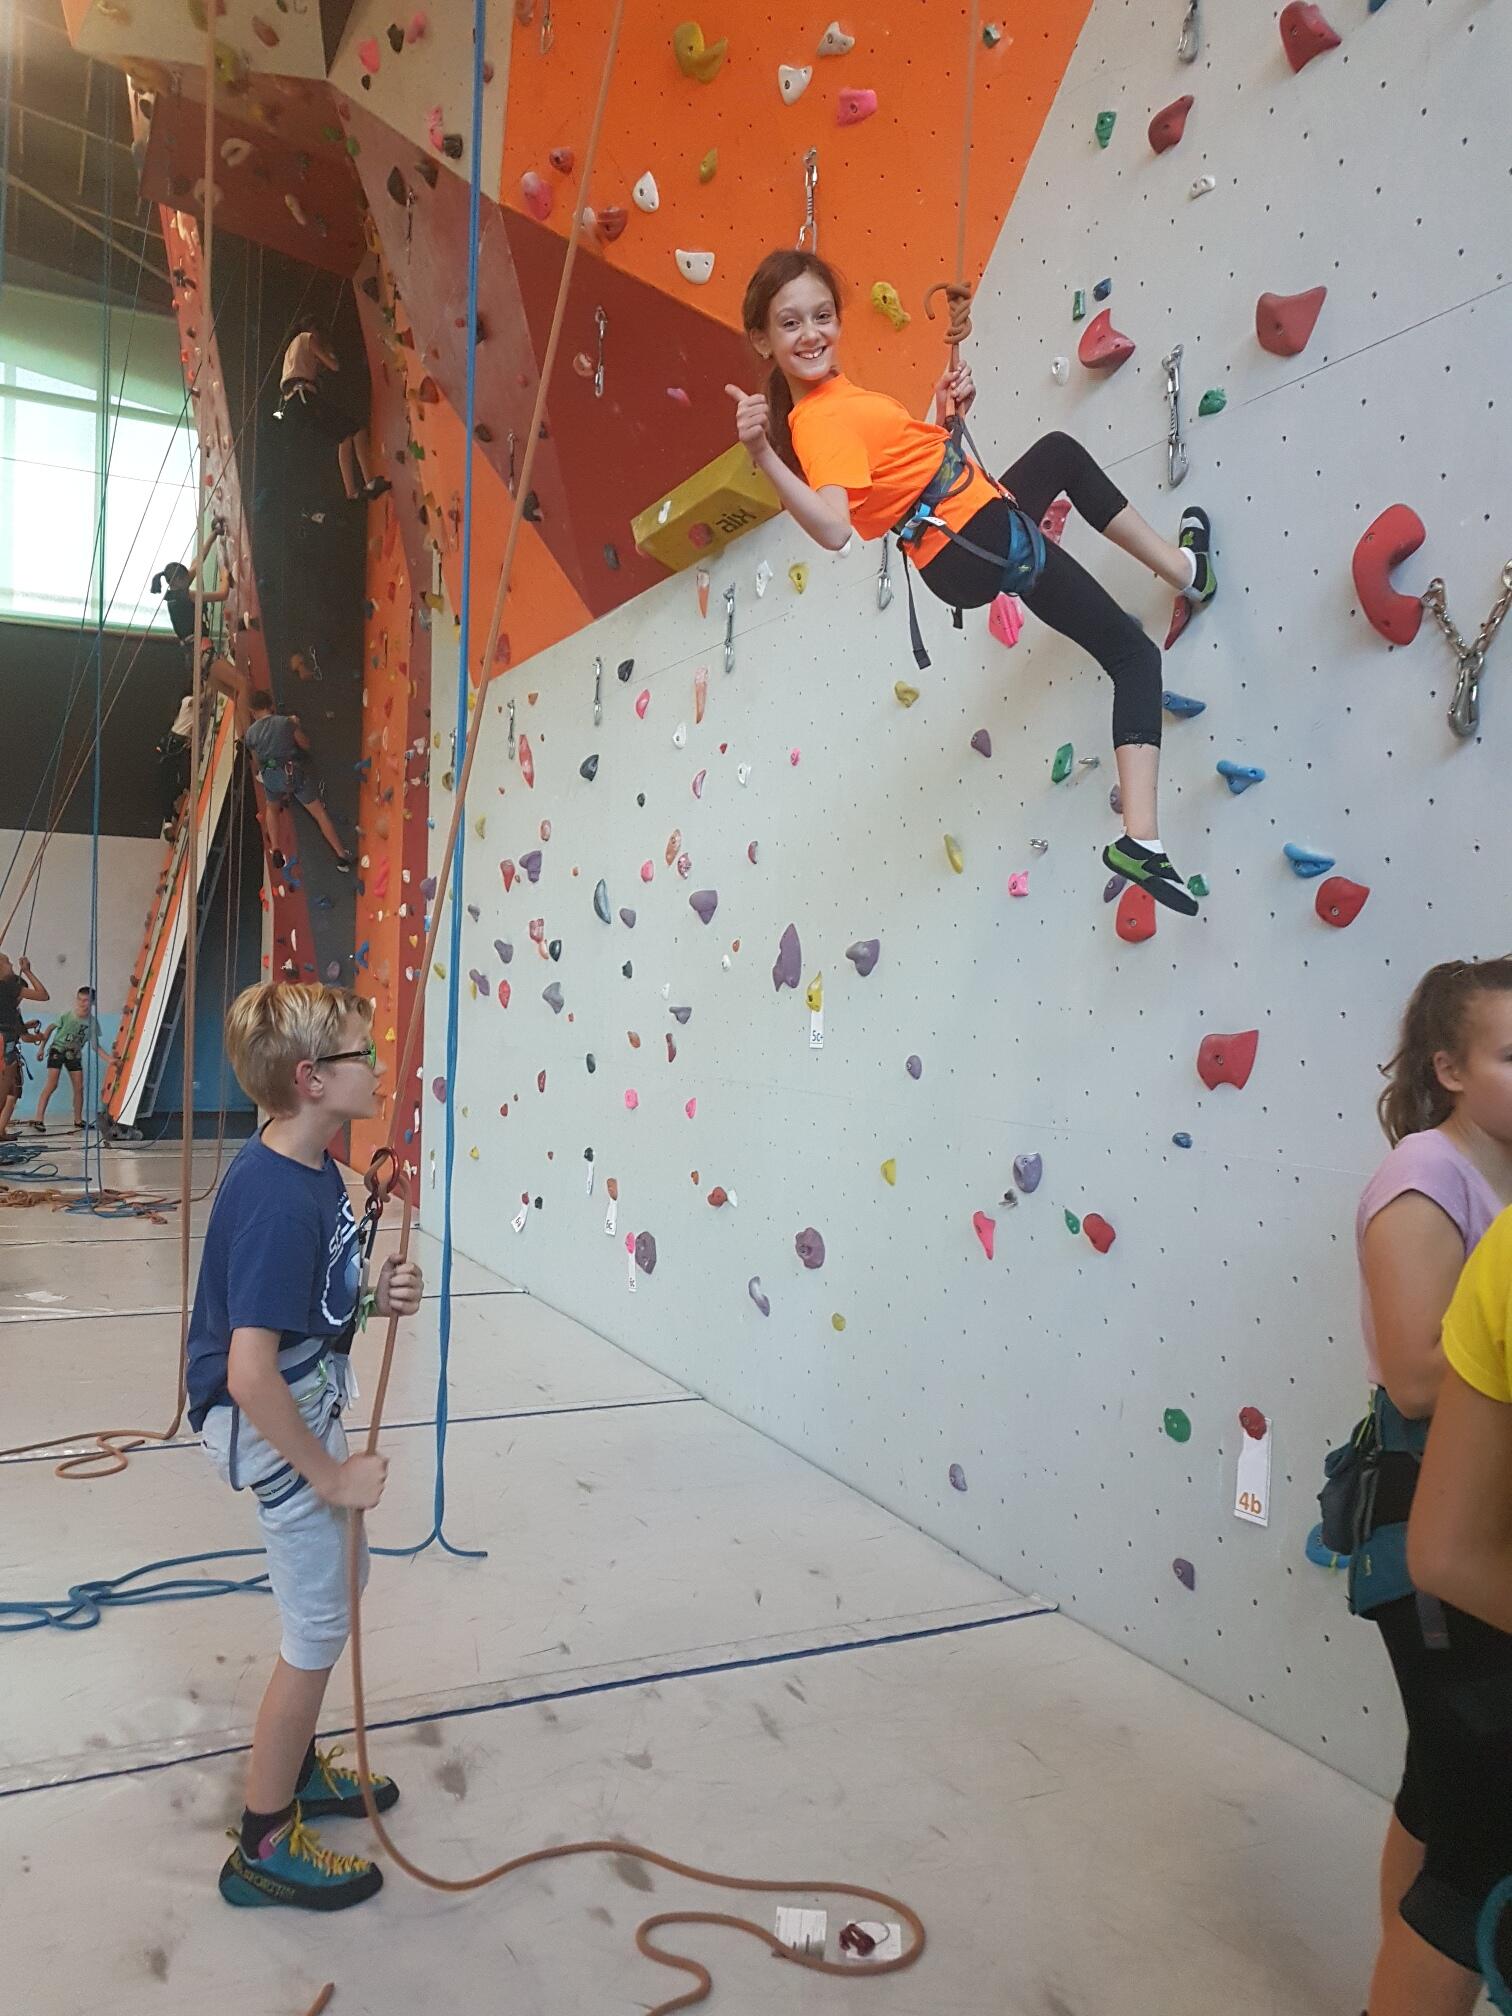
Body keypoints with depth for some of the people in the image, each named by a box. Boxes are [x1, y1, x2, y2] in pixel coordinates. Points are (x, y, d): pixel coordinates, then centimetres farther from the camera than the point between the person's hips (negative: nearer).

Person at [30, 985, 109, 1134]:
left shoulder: (93, 1022, -8)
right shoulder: (67, 1015, -17)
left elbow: (95, 1047, -4)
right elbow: (50, 1028, -3)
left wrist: (110, 1059, -14)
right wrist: (41, 1047, -1)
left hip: (75, 1055, 4)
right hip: (58, 1050, -4)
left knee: (79, 1087, 2)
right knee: (52, 1084, -16)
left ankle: (78, 1119, 16)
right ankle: (38, 1119, -15)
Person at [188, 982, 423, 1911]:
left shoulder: (311, 1170, 0)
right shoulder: (280, 1202, -31)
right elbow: (249, 1373, -33)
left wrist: (377, 1296, -6)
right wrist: (331, 1476, -23)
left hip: (308, 1407, 10)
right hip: (271, 1426, -10)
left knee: (342, 1572, 24)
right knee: (319, 1628, 5)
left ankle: (296, 1767, 44)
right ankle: (265, 1843, 25)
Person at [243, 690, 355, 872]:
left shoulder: (250, 732, 3)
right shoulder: (286, 722, -5)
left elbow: (257, 761, 13)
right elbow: (306, 745, 4)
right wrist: (296, 726, 17)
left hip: (270, 777, 2)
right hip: (294, 772, -2)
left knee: (271, 809, 33)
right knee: (319, 813, 4)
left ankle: (275, 851, 22)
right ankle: (342, 856, 1)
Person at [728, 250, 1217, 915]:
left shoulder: (835, 393, 6)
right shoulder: (823, 421, -26)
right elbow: (833, 528, -46)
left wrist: (944, 412, 3)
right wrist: (764, 457, -56)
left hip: (977, 523, 11)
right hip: (986, 544, -11)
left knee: (1062, 451, 37)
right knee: (1133, 653, 2)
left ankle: (1183, 566, 45)